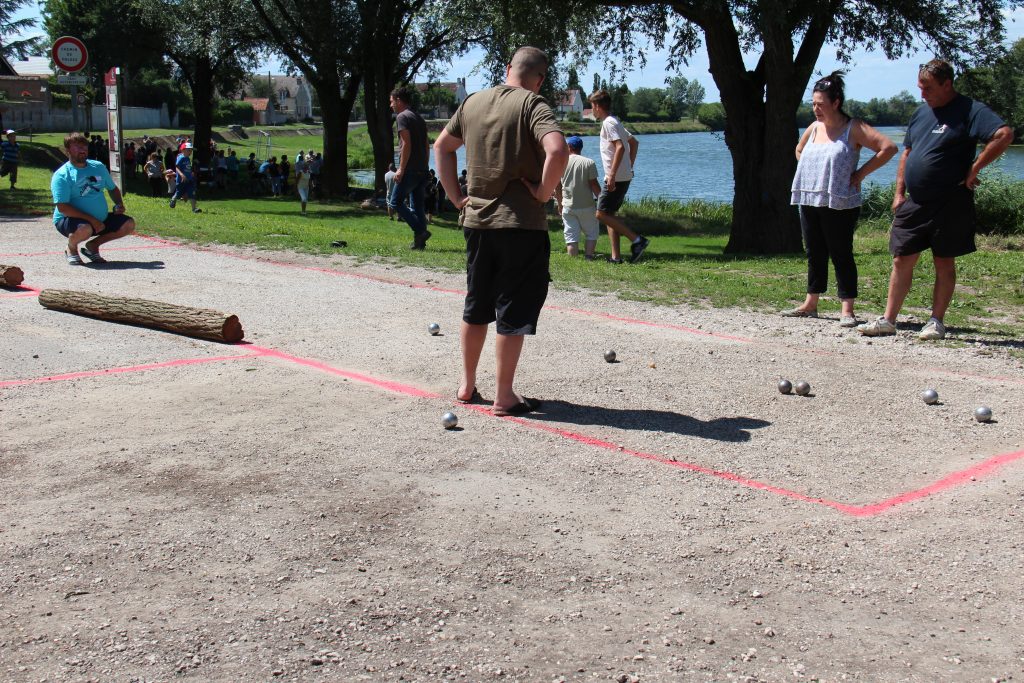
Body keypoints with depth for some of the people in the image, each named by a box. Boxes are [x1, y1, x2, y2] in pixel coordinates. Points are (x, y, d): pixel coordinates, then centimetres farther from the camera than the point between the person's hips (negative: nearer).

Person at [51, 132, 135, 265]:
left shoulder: (98, 167, 8)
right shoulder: (61, 175, -13)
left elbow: (112, 189, 22)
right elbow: (62, 207, -21)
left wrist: (119, 204, 0)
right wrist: (91, 219, -27)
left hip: (101, 219, 7)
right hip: (70, 220, -6)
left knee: (128, 224, -7)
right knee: (85, 229, -39)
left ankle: (93, 245, 11)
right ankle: (71, 249, -1)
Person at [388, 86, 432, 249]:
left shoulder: (402, 117, -7)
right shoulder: (419, 118, 19)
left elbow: (407, 144, -17)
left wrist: (401, 169, -17)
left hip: (409, 170, -8)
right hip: (422, 171, 8)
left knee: (395, 202, -3)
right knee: (417, 206, 10)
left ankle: (420, 231, -12)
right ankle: (420, 242, 7)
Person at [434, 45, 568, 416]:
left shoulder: (473, 102, 10)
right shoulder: (533, 105, -10)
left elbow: (441, 146, 19)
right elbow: (558, 151, -26)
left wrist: (456, 196, 15)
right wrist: (544, 192, -13)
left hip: (476, 219, 6)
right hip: (521, 223, -6)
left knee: (475, 306, 19)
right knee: (514, 312, 2)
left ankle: (467, 385, 28)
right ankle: (504, 396, 7)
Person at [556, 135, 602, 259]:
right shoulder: (589, 163, -4)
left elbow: (557, 187, 6)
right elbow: (594, 185, -7)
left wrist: (560, 204, 18)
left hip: (568, 206, 2)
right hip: (587, 206, -2)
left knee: (571, 237, 5)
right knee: (591, 234, 12)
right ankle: (588, 257, 2)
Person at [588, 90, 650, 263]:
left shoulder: (608, 123, -12)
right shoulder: (615, 122, 18)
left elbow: (620, 147, -24)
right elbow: (634, 142, 27)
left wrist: (612, 174, -26)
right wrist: (630, 166, 24)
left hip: (616, 178, -10)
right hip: (624, 176, 10)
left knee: (602, 214, -9)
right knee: (609, 214, 11)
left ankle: (636, 240, -10)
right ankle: (616, 256, 8)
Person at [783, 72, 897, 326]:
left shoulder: (853, 129, -7)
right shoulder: (813, 129, 11)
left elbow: (889, 147, -12)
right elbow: (799, 150, 32)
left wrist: (860, 173, -11)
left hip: (839, 204, -6)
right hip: (809, 201, 6)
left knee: (841, 255, -4)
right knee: (814, 254, 12)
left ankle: (847, 309, -1)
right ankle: (810, 304, 20)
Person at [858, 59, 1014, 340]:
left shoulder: (969, 111, -9)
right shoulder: (921, 112, 13)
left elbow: (1004, 134, -22)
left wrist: (974, 169, -19)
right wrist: (899, 192, 11)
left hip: (950, 204, -6)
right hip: (914, 203, 6)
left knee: (944, 263, 4)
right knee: (902, 260, 5)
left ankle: (937, 322, 11)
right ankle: (888, 320, 9)